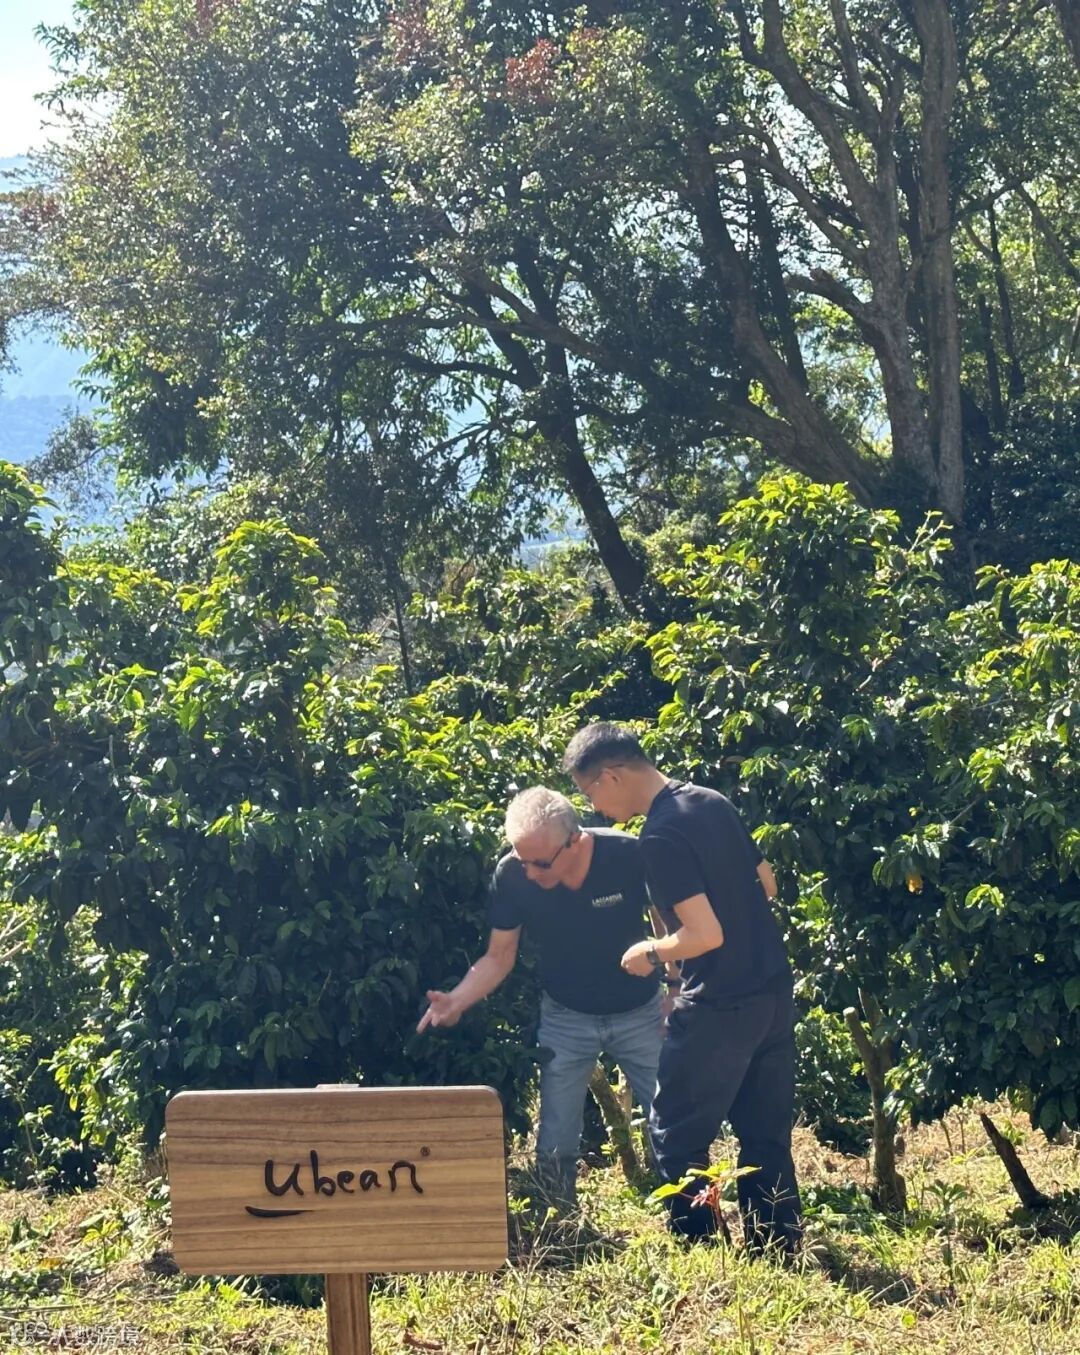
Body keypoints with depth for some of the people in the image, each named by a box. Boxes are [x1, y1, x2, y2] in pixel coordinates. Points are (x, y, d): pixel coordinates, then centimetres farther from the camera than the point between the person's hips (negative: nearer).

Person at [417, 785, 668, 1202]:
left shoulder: (627, 855, -25)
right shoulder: (511, 875, -20)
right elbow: (499, 957, -8)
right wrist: (456, 1000, -24)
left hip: (639, 1013, -1)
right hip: (566, 1019, 1)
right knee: (555, 1149, 1)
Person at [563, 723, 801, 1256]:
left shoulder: (661, 838, -19)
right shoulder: (712, 802, 7)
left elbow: (706, 934, -23)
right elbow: (766, 883, 17)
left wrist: (652, 952, -6)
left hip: (721, 1007, -9)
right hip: (774, 991, 9)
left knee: (675, 1137, 5)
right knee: (766, 1135, 15)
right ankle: (778, 1249, 21)